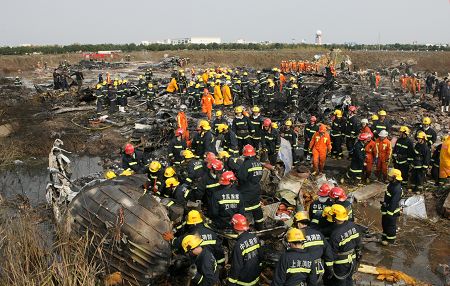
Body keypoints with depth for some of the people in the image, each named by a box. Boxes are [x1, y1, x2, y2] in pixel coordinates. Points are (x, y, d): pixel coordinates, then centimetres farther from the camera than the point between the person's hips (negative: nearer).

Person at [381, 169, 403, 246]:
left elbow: (394, 202, -28)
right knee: (384, 223, 23)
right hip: (386, 208, 9)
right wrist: (384, 203, 22)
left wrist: (389, 212, -23)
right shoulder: (391, 184, 0)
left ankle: (390, 239, 27)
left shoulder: (397, 189, -31)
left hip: (392, 210, -9)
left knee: (391, 225, 9)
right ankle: (385, 236, 41)